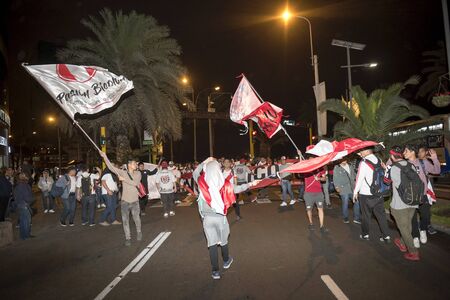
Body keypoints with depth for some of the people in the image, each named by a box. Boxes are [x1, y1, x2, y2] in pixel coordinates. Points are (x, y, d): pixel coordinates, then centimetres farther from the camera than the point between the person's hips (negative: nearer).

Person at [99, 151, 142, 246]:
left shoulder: (138, 173, 1)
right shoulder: (123, 172, -1)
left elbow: (135, 183, -15)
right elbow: (111, 167, -8)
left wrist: (124, 179, -14)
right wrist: (105, 157, -15)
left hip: (135, 201, 0)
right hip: (125, 201, 0)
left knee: (137, 219, 10)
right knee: (125, 221, 3)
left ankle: (139, 232, 37)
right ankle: (128, 238, 16)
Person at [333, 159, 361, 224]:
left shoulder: (350, 166, 13)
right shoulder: (336, 168, -1)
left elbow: (354, 175, 21)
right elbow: (335, 178, -4)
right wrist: (336, 186, -14)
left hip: (352, 188, 5)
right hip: (343, 189, -5)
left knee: (357, 202, 4)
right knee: (345, 204, 3)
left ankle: (356, 218, 18)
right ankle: (345, 219, 20)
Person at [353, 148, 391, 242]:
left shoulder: (364, 163, -16)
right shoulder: (379, 161, 2)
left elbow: (359, 178, -14)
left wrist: (355, 192, -5)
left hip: (365, 194, -5)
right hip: (379, 194, 5)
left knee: (366, 215, 8)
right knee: (381, 215, 10)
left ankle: (365, 234, 21)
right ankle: (386, 236, 14)